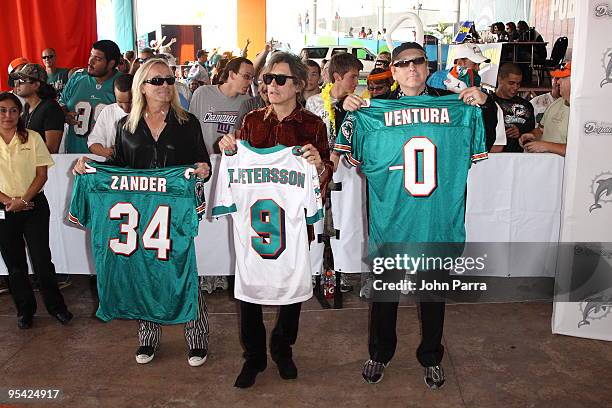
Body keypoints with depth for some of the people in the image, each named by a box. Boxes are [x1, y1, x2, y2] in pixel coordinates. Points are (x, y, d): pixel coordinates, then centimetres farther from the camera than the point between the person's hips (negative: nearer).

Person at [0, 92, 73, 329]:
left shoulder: (32, 138, 0)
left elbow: (42, 174, -2)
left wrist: (23, 199, -12)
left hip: (34, 205, -1)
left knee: (42, 259, -1)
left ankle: (55, 305, 15)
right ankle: (25, 310, 25)